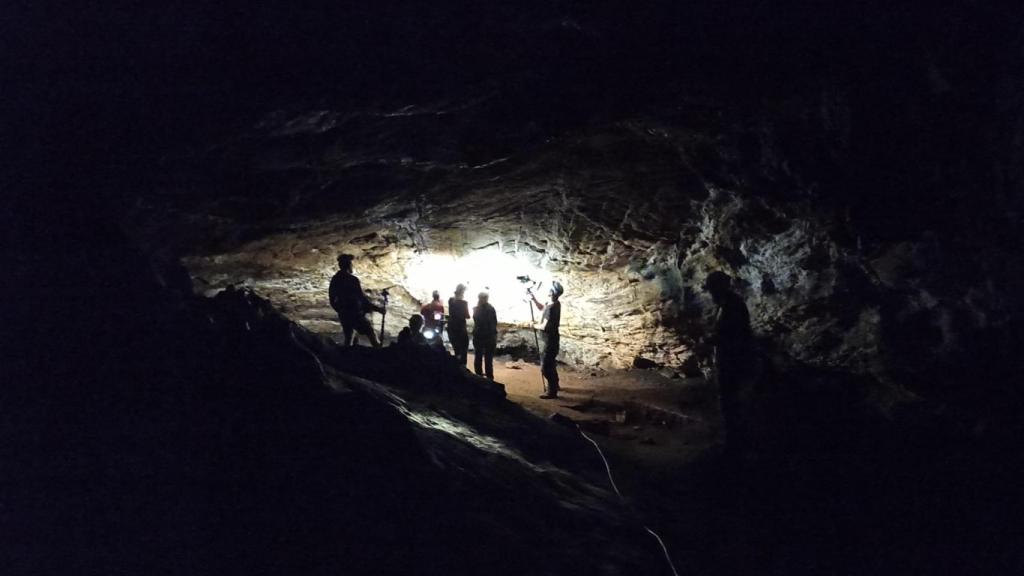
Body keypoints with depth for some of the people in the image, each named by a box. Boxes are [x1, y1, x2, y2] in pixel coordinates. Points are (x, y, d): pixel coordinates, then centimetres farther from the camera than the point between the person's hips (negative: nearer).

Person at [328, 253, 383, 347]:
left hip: (343, 314, 7)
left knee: (347, 337, 17)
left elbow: (332, 299, 10)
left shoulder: (334, 280, 2)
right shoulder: (352, 280, -18)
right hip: (355, 314, -7)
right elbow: (362, 298, -18)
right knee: (370, 334, 2)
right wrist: (377, 308, -12)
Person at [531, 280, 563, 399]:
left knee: (545, 367, -5)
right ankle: (554, 385, 39)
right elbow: (541, 307, 24)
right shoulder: (555, 304, 4)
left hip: (550, 340, -10)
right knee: (550, 364, 24)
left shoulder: (551, 307, -26)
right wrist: (534, 298, 9)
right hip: (552, 339, 10)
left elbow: (544, 327, -26)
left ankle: (551, 391, 1)